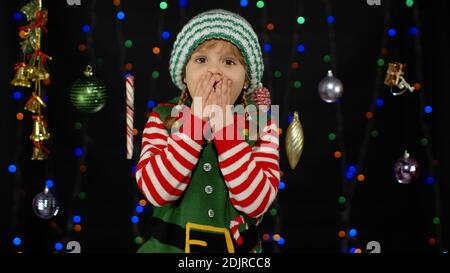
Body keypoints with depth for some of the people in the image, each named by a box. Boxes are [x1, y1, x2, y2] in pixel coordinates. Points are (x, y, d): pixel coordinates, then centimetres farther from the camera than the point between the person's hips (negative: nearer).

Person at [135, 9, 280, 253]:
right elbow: (156, 190, -21)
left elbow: (257, 202, -21)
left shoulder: (262, 125, -8)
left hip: (237, 247, 1)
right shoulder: (163, 118, -7)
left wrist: (225, 124, -23)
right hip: (170, 246, 0)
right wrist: (196, 118, -23)